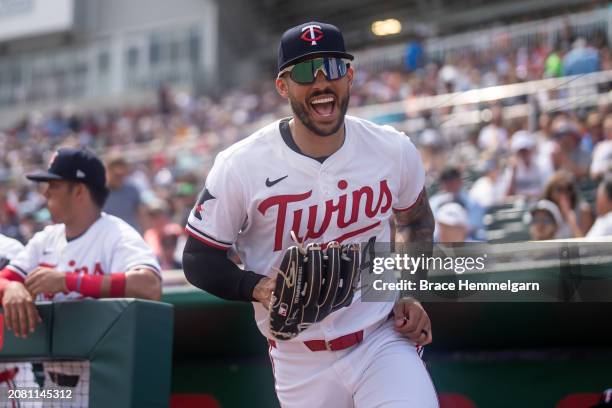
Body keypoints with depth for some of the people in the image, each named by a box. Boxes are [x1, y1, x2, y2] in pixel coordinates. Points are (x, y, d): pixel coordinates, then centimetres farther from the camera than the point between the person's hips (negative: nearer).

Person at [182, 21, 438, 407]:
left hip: (384, 341, 1)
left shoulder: (394, 150, -3)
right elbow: (199, 258, -4)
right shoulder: (241, 166, -12)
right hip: (301, 364, -1)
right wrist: (258, 288, -22)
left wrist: (411, 295, 5)